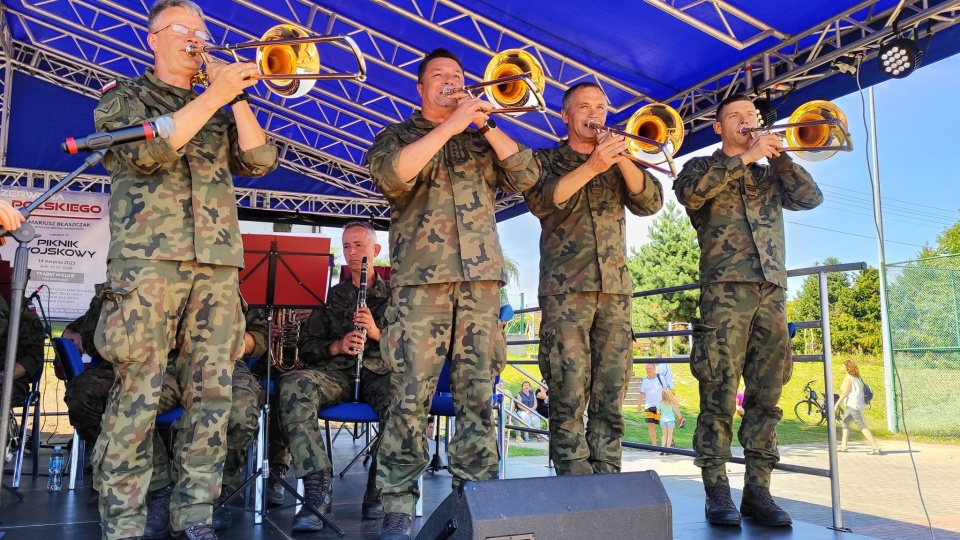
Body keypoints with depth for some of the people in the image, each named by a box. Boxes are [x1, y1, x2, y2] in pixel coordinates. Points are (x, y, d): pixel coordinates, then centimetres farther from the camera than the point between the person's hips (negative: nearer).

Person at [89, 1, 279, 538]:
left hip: (218, 262, 4)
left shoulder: (219, 109, 24)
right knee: (138, 391, -7)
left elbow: (259, 160, 8)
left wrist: (237, 95, 2)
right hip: (148, 257, -4)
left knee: (213, 390, 1)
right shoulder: (123, 96, 13)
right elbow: (147, 149, -8)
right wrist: (215, 95, -10)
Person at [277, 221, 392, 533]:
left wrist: (378, 333, -8)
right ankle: (318, 489, -37)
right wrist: (337, 346, -6)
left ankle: (379, 492, -22)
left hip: (380, 371, -1)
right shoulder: (332, 295, 21)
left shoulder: (393, 294, 19)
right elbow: (306, 346, 15)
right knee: (293, 384, -33)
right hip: (336, 371, 2)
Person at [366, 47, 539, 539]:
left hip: (481, 277, 3)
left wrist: (485, 125, 0)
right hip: (421, 277, -3)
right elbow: (391, 175, -10)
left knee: (478, 394, 2)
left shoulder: (483, 139, 22)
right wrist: (450, 126, -11)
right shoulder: (398, 134, 14)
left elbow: (527, 176, 7)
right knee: (411, 394, -8)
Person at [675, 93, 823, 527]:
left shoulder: (769, 175, 26)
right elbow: (691, 192, -11)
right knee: (719, 393, -8)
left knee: (766, 395, 1)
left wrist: (778, 153, 4)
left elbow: (811, 197, 9)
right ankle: (717, 491, -4)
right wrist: (746, 156, -10)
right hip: (725, 289, -4)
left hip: (771, 291, 4)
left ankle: (757, 489, 6)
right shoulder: (702, 167, 13)